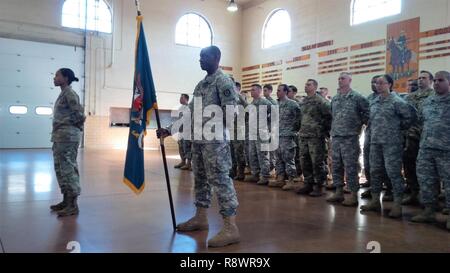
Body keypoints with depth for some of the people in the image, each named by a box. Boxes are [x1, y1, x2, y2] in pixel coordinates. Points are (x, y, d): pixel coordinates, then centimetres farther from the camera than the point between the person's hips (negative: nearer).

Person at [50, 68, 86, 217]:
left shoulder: (69, 94, -10)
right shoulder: (63, 94, 17)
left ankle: (73, 205, -3)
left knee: (68, 168, -8)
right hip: (60, 136, 10)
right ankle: (66, 201, 23)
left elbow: (79, 115, -17)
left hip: (67, 136, -10)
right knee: (61, 168, 13)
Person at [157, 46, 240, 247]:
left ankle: (231, 227, -6)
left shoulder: (223, 80, -7)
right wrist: (169, 130, 16)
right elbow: (190, 112, 20)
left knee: (220, 180, -10)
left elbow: (231, 111, -16)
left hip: (215, 140, -9)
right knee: (200, 179, 14)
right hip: (197, 140, 9)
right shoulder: (201, 83, 20)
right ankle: (200, 218, 27)